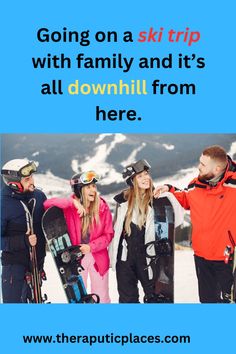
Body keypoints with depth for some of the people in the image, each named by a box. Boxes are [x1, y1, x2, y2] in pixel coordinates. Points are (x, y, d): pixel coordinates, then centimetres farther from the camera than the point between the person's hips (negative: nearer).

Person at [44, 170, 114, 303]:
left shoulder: (103, 207, -8)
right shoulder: (70, 207, -11)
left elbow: (109, 234, -5)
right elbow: (48, 204, -25)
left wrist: (91, 247, -18)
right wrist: (73, 202, -33)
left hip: (98, 257, 1)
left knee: (102, 297, 16)